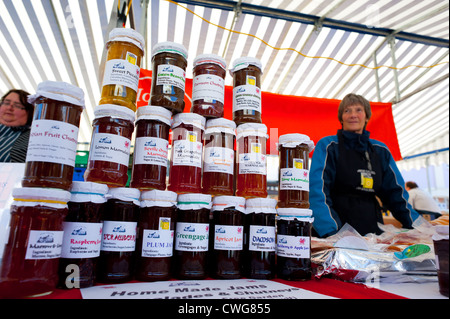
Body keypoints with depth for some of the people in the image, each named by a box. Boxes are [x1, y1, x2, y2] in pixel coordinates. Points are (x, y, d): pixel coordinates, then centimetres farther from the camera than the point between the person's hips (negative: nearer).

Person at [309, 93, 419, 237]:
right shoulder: (327, 146, -2)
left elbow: (395, 193, 17)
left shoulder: (381, 151, 14)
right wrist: (331, 232, -25)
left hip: (372, 229, 6)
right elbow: (318, 191, -13)